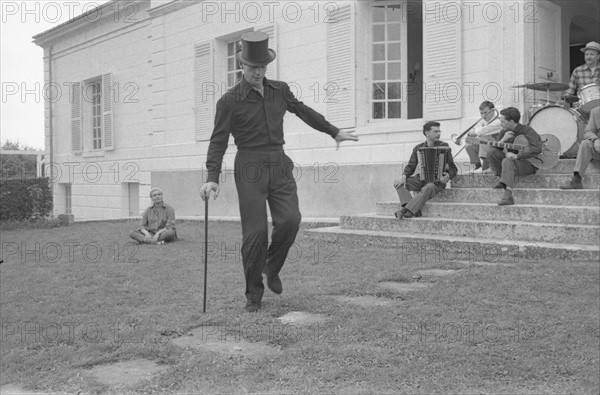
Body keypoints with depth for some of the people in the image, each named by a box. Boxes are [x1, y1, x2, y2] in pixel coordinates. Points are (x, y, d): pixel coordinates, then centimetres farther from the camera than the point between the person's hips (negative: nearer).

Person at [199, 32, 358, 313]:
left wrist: (335, 132, 30)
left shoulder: (280, 90, 9)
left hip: (279, 166, 4)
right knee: (255, 232, -8)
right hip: (250, 169, -4)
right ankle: (254, 293, 9)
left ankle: (272, 267, 13)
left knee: (289, 220, -15)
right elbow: (218, 142, -7)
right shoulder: (229, 101, -4)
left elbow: (303, 111, 24)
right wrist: (212, 179, -19)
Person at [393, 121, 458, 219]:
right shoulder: (418, 148, 10)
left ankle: (404, 210, -43)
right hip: (421, 179, 4)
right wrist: (404, 177, -12)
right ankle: (415, 210, -29)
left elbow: (453, 168, 1)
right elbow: (411, 166, 10)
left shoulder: (444, 147, 2)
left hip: (437, 181, -4)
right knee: (397, 182, -17)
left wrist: (448, 176, -23)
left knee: (427, 189, -39)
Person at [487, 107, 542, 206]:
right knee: (492, 152, -10)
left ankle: (508, 196, -48)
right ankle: (503, 179, -14)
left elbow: (537, 148, -28)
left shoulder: (526, 130, -14)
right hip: (513, 160, 7)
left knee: (507, 161, -36)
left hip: (529, 164, -7)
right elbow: (496, 149, 10)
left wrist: (516, 156, -31)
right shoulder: (504, 132, 6)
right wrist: (503, 140, -11)